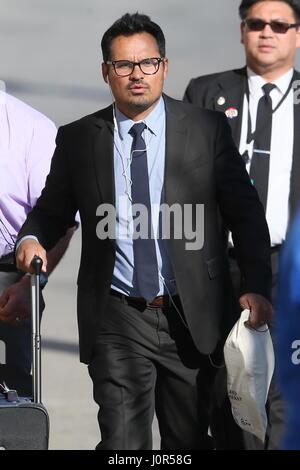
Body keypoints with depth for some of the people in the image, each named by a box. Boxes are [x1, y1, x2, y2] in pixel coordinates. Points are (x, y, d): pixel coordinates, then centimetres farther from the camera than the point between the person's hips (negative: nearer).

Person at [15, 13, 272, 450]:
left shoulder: (207, 129, 2)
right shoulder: (77, 139, 4)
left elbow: (245, 211, 3)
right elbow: (52, 209, 15)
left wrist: (257, 287, -6)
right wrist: (32, 239, -8)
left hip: (191, 318, 1)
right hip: (117, 320, 0)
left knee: (189, 440, 10)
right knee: (122, 442, -9)